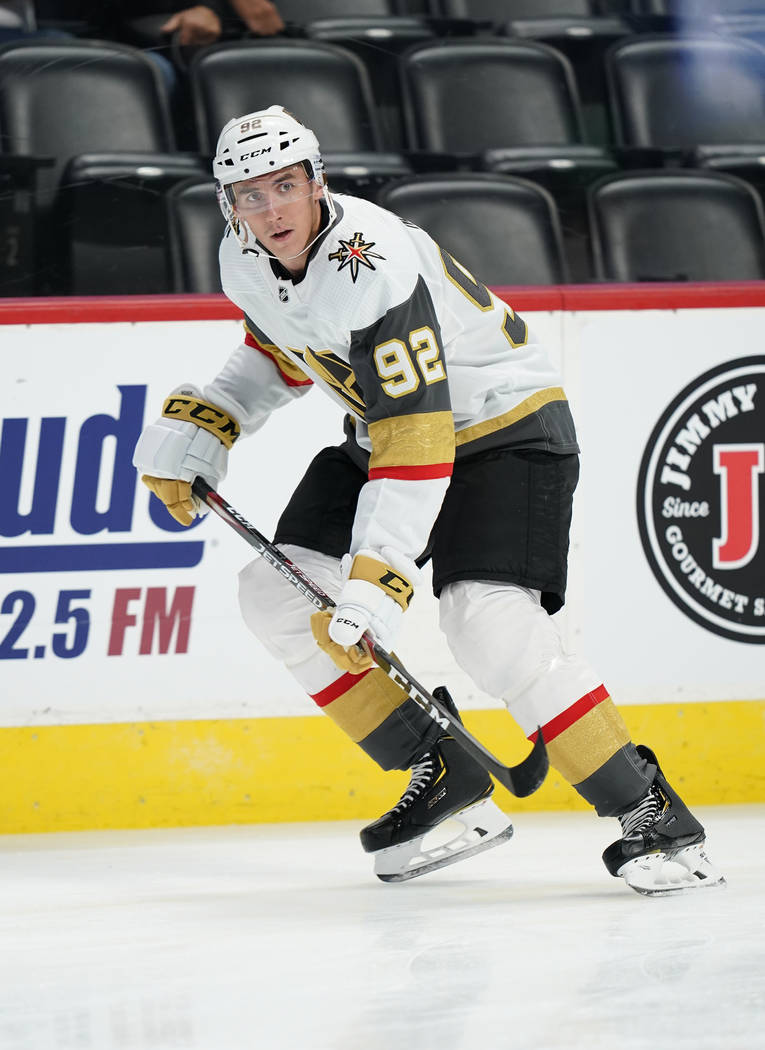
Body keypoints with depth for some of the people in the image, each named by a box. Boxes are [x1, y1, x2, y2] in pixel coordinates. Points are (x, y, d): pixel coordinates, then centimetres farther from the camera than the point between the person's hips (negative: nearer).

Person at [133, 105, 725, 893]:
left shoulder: (374, 272, -34)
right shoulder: (245, 261, -7)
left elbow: (417, 446, -38)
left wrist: (376, 585, -43)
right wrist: (196, 426, 3)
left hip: (506, 428, -9)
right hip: (381, 433, 9)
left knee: (488, 625, -27)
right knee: (275, 593, -3)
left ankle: (653, 816, -18)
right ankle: (443, 778, 4)